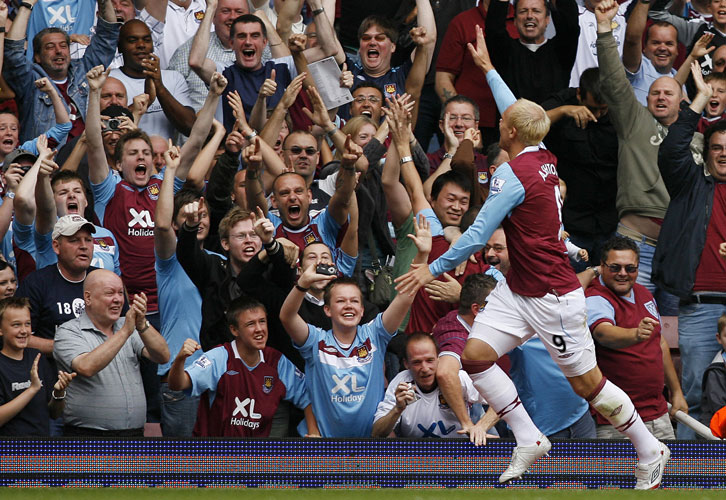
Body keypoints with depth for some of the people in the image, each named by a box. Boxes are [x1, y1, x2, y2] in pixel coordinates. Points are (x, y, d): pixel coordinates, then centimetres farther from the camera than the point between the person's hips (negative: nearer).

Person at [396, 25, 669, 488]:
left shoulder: (513, 174, -20)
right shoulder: (546, 159, 4)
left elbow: (477, 237, -19)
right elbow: (517, 111, 25)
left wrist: (434, 269, -8)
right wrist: (487, 68, 37)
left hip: (553, 299, -9)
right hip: (517, 290, 9)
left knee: (588, 384, -1)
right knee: (475, 354, -4)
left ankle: (650, 451, 13)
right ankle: (529, 440, -1)